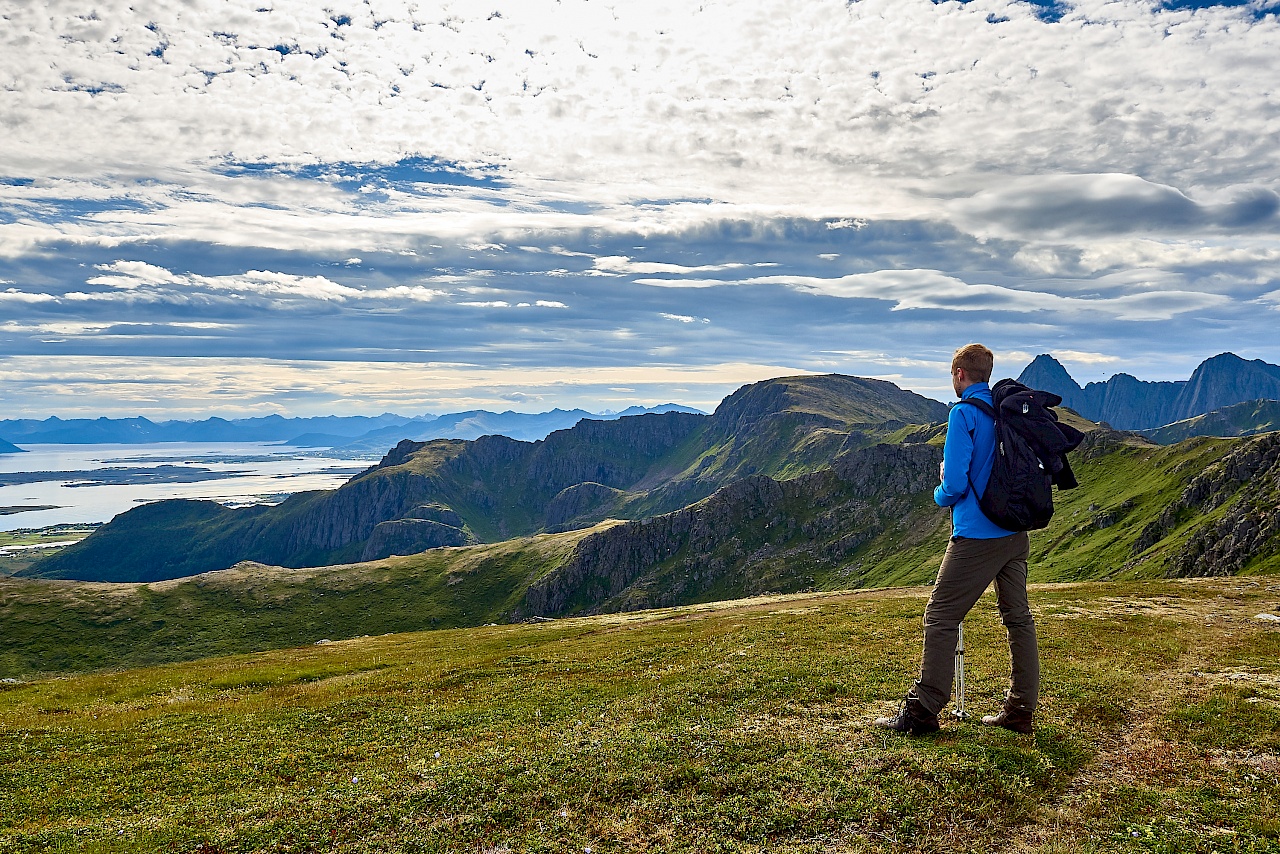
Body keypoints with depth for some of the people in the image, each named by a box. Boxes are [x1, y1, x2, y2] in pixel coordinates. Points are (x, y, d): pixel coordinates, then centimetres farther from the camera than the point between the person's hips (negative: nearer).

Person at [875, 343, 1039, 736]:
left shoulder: (964, 414, -13)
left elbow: (955, 484, -18)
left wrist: (940, 494, 5)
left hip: (976, 534, -8)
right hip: (1016, 533, 8)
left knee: (940, 617, -1)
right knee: (1018, 617, 12)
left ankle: (922, 712, 2)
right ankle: (1020, 710, 20)